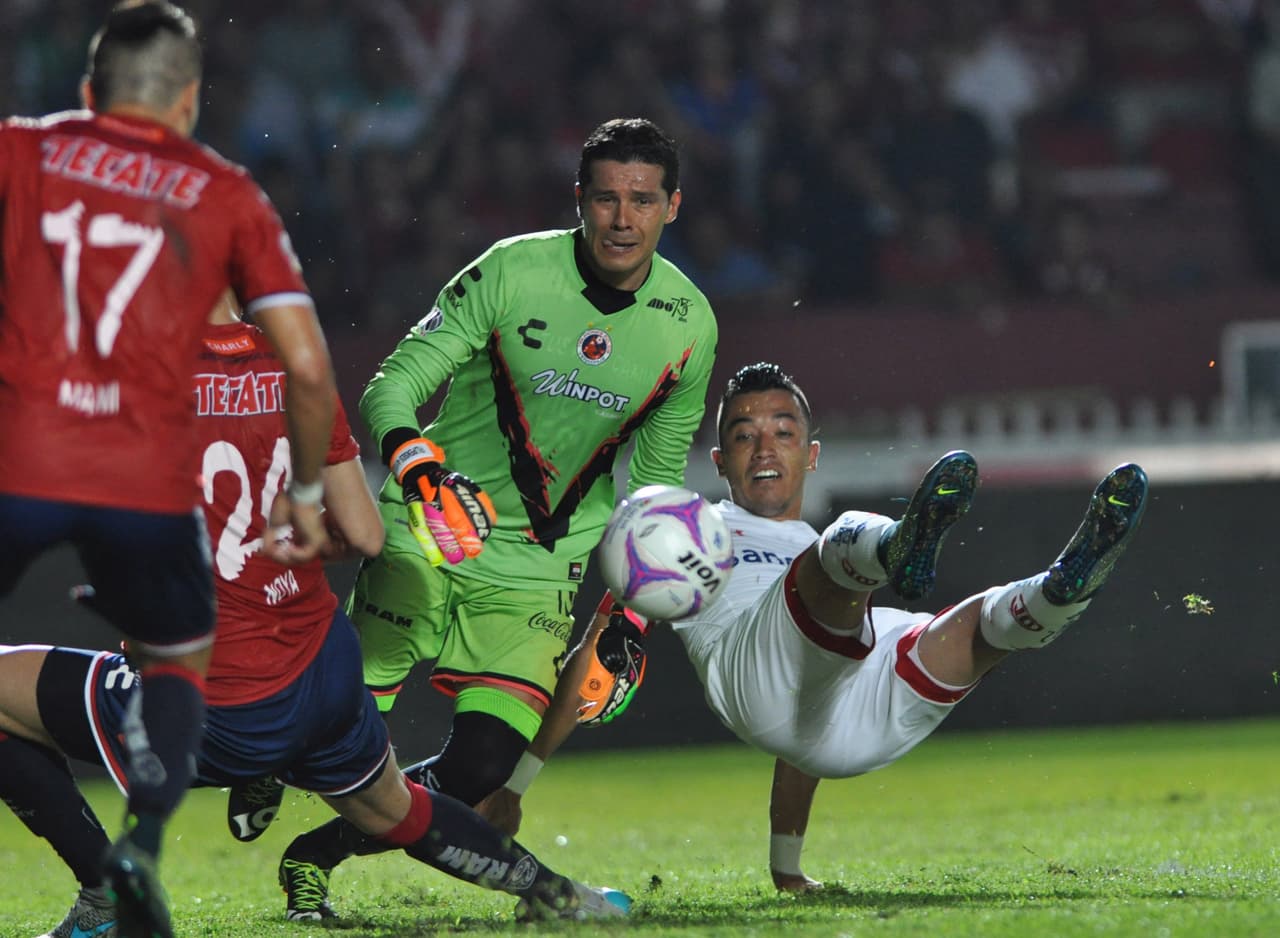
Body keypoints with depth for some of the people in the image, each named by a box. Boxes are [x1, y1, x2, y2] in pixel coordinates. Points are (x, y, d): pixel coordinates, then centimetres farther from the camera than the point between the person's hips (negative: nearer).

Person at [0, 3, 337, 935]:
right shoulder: (226, 195, 13)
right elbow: (309, 367, 7)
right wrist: (306, 495, 20)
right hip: (148, 476, 1)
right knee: (181, 662, 23)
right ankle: (141, 840, -1)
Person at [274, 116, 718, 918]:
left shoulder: (688, 325, 1)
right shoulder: (512, 272, -11)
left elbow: (657, 473, 14)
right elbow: (391, 388, -10)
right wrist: (418, 464, -31)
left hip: (538, 574, 3)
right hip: (430, 542, -3)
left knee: (479, 773, -12)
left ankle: (317, 854, 12)